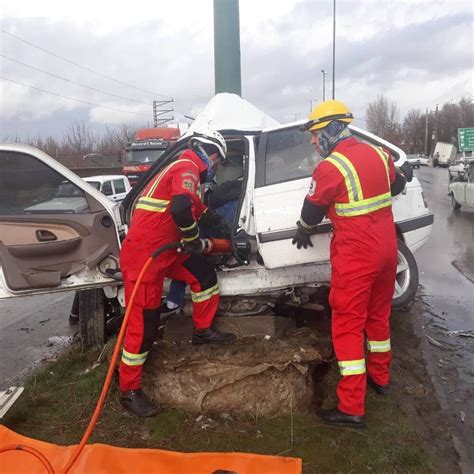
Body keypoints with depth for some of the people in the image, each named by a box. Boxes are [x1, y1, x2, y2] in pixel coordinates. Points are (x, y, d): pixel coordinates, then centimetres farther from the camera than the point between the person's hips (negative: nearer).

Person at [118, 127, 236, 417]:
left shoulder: (185, 170, 19)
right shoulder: (187, 168, -13)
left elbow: (197, 209, 28)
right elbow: (181, 208, -31)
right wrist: (193, 239, -15)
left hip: (165, 249, 10)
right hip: (144, 254, -10)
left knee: (204, 274, 13)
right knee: (144, 322, -3)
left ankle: (203, 330, 29)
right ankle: (130, 391, 9)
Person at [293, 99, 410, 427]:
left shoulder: (330, 167, -17)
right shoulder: (378, 154, 4)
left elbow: (313, 210, -3)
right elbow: (397, 186, 21)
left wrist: (303, 232, 17)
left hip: (355, 255, -7)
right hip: (387, 248, 8)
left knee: (348, 326, 0)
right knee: (378, 314, 22)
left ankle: (352, 408, 4)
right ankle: (380, 377, 41)